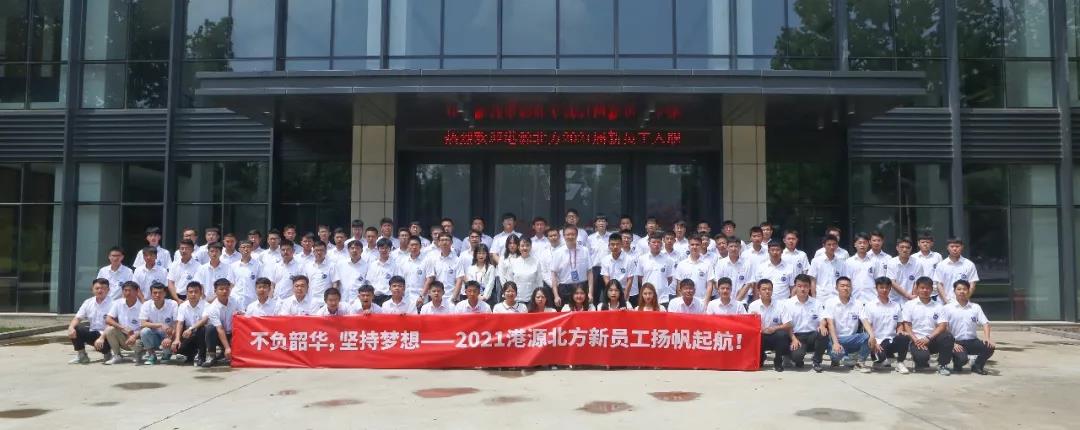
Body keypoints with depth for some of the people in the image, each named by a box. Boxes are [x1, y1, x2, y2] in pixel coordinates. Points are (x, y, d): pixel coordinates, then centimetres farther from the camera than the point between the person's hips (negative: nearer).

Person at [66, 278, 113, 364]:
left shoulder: (112, 303, -13)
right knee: (74, 329, -17)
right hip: (92, 332, 6)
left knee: (100, 344, -36)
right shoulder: (88, 302, 6)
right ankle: (81, 356, -1)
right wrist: (71, 327, -20)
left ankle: (107, 352, 3)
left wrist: (102, 338, -33)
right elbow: (77, 318, 3)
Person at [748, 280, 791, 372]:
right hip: (760, 336, 0)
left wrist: (774, 328, -29)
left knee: (782, 334, -32)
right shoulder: (753, 306, -4)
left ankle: (778, 362, -6)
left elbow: (788, 326, -11)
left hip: (775, 336, 0)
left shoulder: (780, 305, -6)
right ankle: (760, 357, 8)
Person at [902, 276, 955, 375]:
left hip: (933, 340, 3)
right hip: (916, 340, -2)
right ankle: (921, 362, 7)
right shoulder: (909, 305, 6)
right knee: (922, 356, -34)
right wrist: (916, 340, -15)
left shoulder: (938, 306, 10)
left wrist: (928, 339, -15)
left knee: (948, 336, -29)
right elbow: (907, 325, 0)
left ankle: (942, 365, -9)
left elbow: (942, 326, -1)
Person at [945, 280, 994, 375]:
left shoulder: (975, 307, 10)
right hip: (957, 342, -4)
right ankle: (957, 365, 10)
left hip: (972, 341, 4)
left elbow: (985, 323, 3)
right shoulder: (948, 308, -1)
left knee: (989, 347, -24)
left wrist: (987, 338, -15)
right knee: (962, 359, -31)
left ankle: (977, 366, 5)